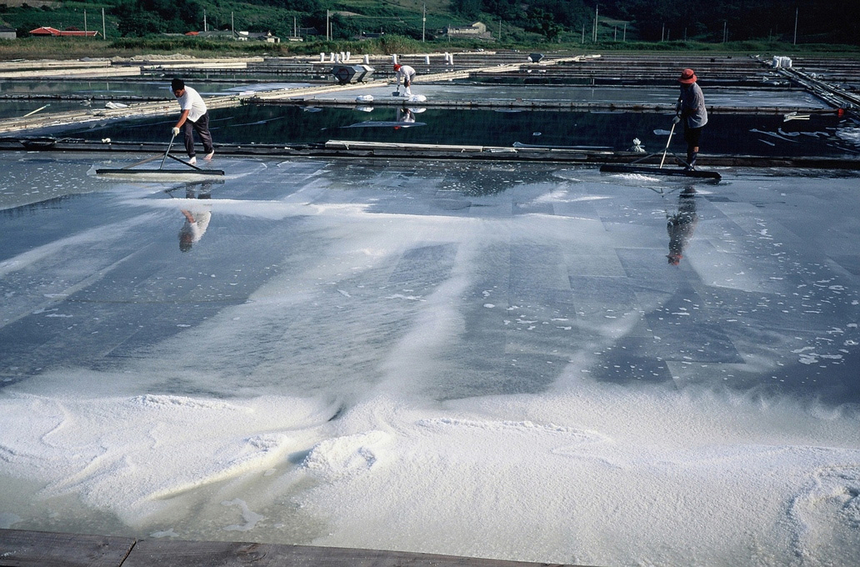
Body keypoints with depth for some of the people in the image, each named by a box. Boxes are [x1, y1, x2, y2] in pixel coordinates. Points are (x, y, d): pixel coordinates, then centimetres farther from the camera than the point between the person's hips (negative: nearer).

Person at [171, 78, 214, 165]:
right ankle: (192, 157, -8)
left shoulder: (189, 94, -41)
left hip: (201, 115, -5)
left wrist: (177, 127, -58)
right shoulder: (174, 91, -18)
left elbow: (185, 113, -49)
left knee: (204, 135, 15)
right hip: (188, 116, 5)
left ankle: (210, 151, 43)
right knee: (187, 134, -14)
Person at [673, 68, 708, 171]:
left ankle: (691, 164, 5)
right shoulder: (684, 86, -4)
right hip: (687, 118, 9)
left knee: (694, 143, -2)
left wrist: (680, 117, -23)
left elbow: (693, 109, -26)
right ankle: (689, 162, 31)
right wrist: (679, 102, 8)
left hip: (696, 119, -9)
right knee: (688, 140, 18)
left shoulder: (695, 91, -31)